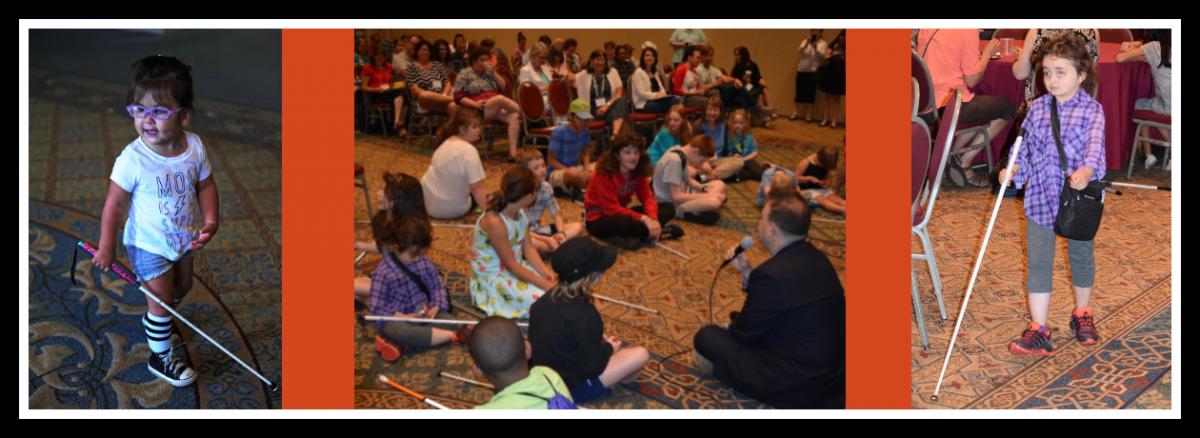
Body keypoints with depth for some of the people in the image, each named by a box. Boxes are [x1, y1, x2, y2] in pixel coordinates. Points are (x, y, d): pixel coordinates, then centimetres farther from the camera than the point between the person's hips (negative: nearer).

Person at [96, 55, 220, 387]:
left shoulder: (194, 146, -16)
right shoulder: (132, 159, -29)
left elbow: (205, 185, -2)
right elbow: (114, 205, -19)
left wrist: (210, 220, -16)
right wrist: (106, 247, -13)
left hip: (183, 238, 5)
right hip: (148, 244, -5)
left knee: (182, 286, 26)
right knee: (161, 300, 4)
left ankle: (155, 319, 57)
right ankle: (160, 358, 26)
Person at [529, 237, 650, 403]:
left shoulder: (546, 300, -5)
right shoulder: (585, 315, -29)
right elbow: (592, 366, -21)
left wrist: (598, 341, 10)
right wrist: (609, 348, -2)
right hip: (568, 388, -7)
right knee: (640, 355, -7)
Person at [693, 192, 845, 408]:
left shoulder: (772, 273, -27)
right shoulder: (813, 257, 1)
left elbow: (744, 332, -11)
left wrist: (727, 329, 11)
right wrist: (746, 271, 8)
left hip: (800, 387, -9)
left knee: (706, 337, -3)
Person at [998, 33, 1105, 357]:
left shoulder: (1091, 109, -10)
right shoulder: (1037, 108, 1)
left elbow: (1095, 144, -23)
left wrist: (1087, 170, -42)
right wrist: (1013, 169, -10)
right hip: (1040, 197, 3)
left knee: (1081, 256, 18)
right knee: (1038, 262, 1)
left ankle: (1082, 312, 40)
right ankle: (1038, 330, 5)